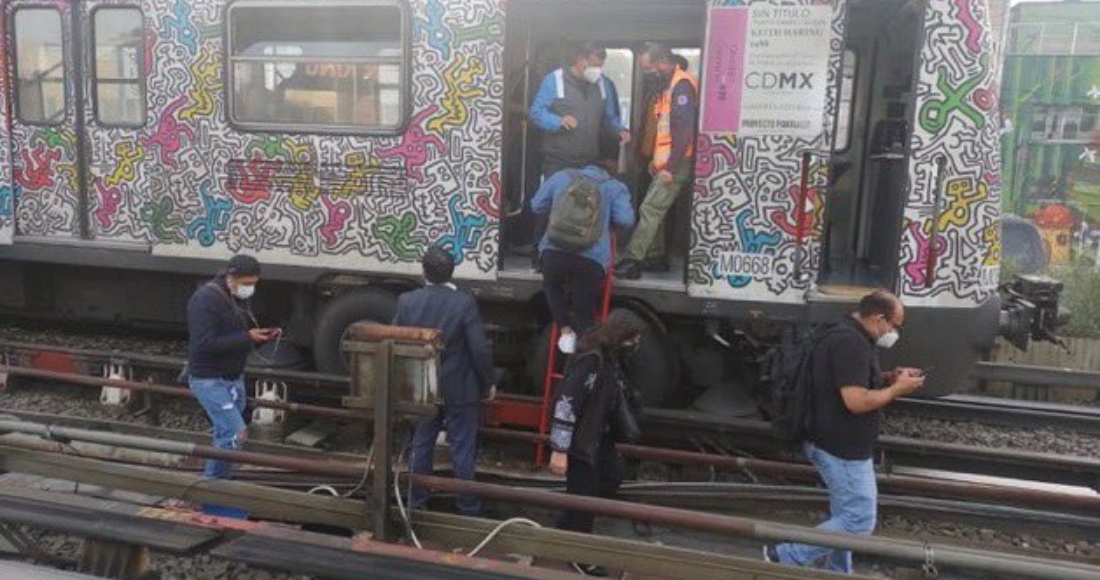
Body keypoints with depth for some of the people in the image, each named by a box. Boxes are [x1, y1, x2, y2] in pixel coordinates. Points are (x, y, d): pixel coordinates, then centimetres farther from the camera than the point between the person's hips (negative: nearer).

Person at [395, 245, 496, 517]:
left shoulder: (406, 301, -7)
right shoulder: (464, 303, -17)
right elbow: (479, 349, -16)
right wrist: (488, 383, -2)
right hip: (459, 390, -3)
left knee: (421, 446, 17)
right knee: (462, 450, 9)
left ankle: (416, 500, 29)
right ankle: (467, 506, 19)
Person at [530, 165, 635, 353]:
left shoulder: (561, 176, 22)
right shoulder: (614, 186, 17)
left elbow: (537, 206, 24)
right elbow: (626, 220, 4)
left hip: (554, 252, 1)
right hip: (592, 259, -1)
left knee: (552, 287, 33)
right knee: (584, 311, 15)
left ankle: (566, 331, 19)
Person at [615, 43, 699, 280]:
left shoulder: (682, 85, -15)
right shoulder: (670, 84, 16)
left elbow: (684, 130, -22)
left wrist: (671, 167, -23)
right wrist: (656, 160, 18)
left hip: (675, 164, -10)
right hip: (665, 163, 10)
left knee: (649, 210, -10)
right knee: (654, 210, 12)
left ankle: (632, 261, -8)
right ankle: (656, 256, 21)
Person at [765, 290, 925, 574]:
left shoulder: (842, 334, 12)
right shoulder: (851, 343, -23)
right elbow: (856, 401, -28)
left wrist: (888, 377, 9)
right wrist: (897, 389, -14)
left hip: (835, 443, 11)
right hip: (842, 448, -11)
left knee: (846, 514, 20)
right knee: (859, 521, -3)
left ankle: (837, 572, 32)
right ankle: (785, 556, 2)